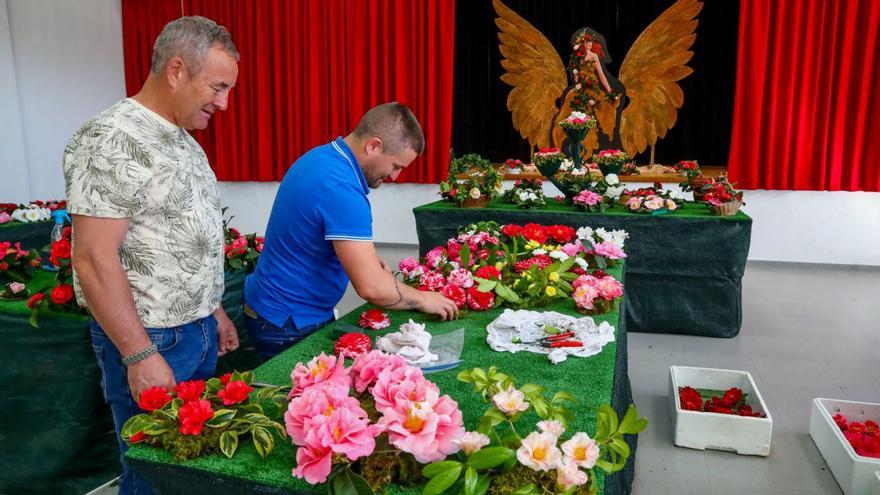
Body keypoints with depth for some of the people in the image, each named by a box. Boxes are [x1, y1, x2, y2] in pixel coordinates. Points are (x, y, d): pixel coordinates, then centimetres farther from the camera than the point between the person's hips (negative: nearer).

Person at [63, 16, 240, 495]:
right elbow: (93, 258, -21)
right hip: (148, 339, -8)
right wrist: (140, 356, -21)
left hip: (199, 330, 8)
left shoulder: (181, 139, 10)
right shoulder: (110, 141, -18)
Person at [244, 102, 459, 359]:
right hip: (288, 325, -9)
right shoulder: (341, 189, -29)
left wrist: (367, 259, 3)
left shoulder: (320, 158, 1)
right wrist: (423, 299, -14)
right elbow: (371, 287, -31)